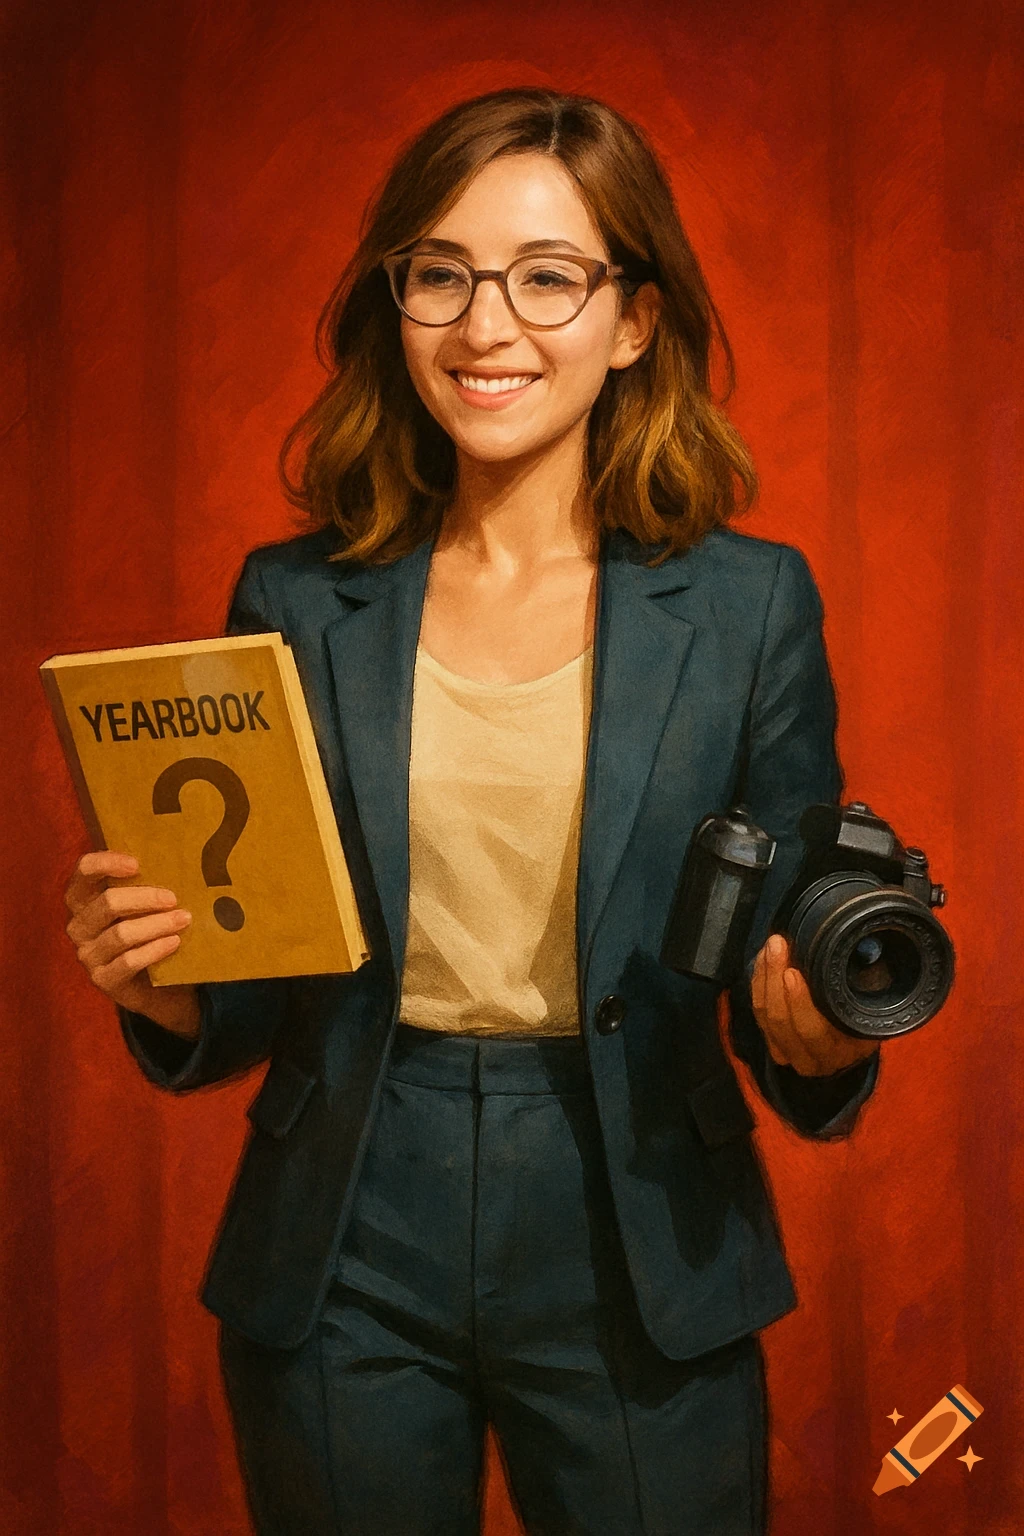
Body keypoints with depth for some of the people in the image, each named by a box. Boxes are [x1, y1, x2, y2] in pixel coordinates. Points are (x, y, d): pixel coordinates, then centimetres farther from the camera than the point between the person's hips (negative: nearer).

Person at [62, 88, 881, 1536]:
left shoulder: (749, 603, -3)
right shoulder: (296, 600, 0)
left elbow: (794, 961, 1)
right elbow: (236, 1010, 5)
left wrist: (821, 1035, -20)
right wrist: (153, 977, -15)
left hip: (634, 1263, -1)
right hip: (343, 1266, 1)